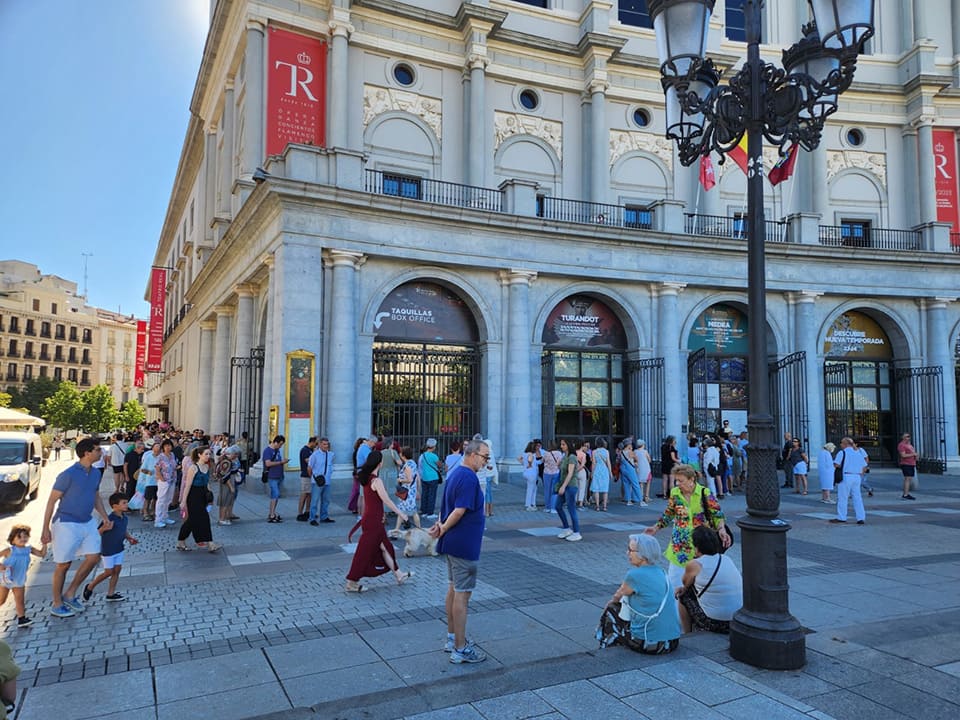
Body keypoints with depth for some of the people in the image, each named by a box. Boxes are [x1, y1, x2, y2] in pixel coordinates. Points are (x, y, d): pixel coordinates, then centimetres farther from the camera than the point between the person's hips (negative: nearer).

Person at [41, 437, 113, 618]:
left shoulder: (95, 473, 4)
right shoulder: (68, 475, -18)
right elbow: (52, 501, -14)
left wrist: (105, 518, 7)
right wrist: (46, 529, -14)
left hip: (88, 523, 7)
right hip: (67, 524, -7)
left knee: (93, 557, 4)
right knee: (64, 565, 4)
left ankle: (70, 594, 21)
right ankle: (57, 605, 20)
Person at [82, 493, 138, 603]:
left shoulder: (124, 517, 1)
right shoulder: (110, 519, -23)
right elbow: (98, 533, -19)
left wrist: (129, 538, 2)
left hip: (119, 549, 7)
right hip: (108, 550, -7)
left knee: (117, 570, 9)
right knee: (108, 572, 3)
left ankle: (110, 594, 19)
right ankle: (90, 587, 27)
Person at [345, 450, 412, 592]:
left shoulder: (366, 479, 5)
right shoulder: (376, 481, -21)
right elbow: (387, 501, -19)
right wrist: (401, 514, -9)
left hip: (369, 518, 9)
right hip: (373, 521, -9)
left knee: (385, 547, 18)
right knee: (365, 552, 1)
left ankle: (399, 575, 30)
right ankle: (351, 583, 10)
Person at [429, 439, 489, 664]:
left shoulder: (455, 474, 12)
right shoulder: (469, 478, -21)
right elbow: (460, 511, -25)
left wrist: (442, 525, -1)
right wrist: (443, 529, -12)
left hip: (453, 543, 10)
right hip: (464, 544, -10)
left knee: (454, 590, 19)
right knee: (462, 594, -2)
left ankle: (452, 639, 31)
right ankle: (461, 649, 7)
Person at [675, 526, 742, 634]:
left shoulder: (694, 565, -11)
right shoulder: (727, 560, 9)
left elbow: (685, 583, 11)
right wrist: (685, 588, 17)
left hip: (714, 625, -7)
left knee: (683, 596, 16)